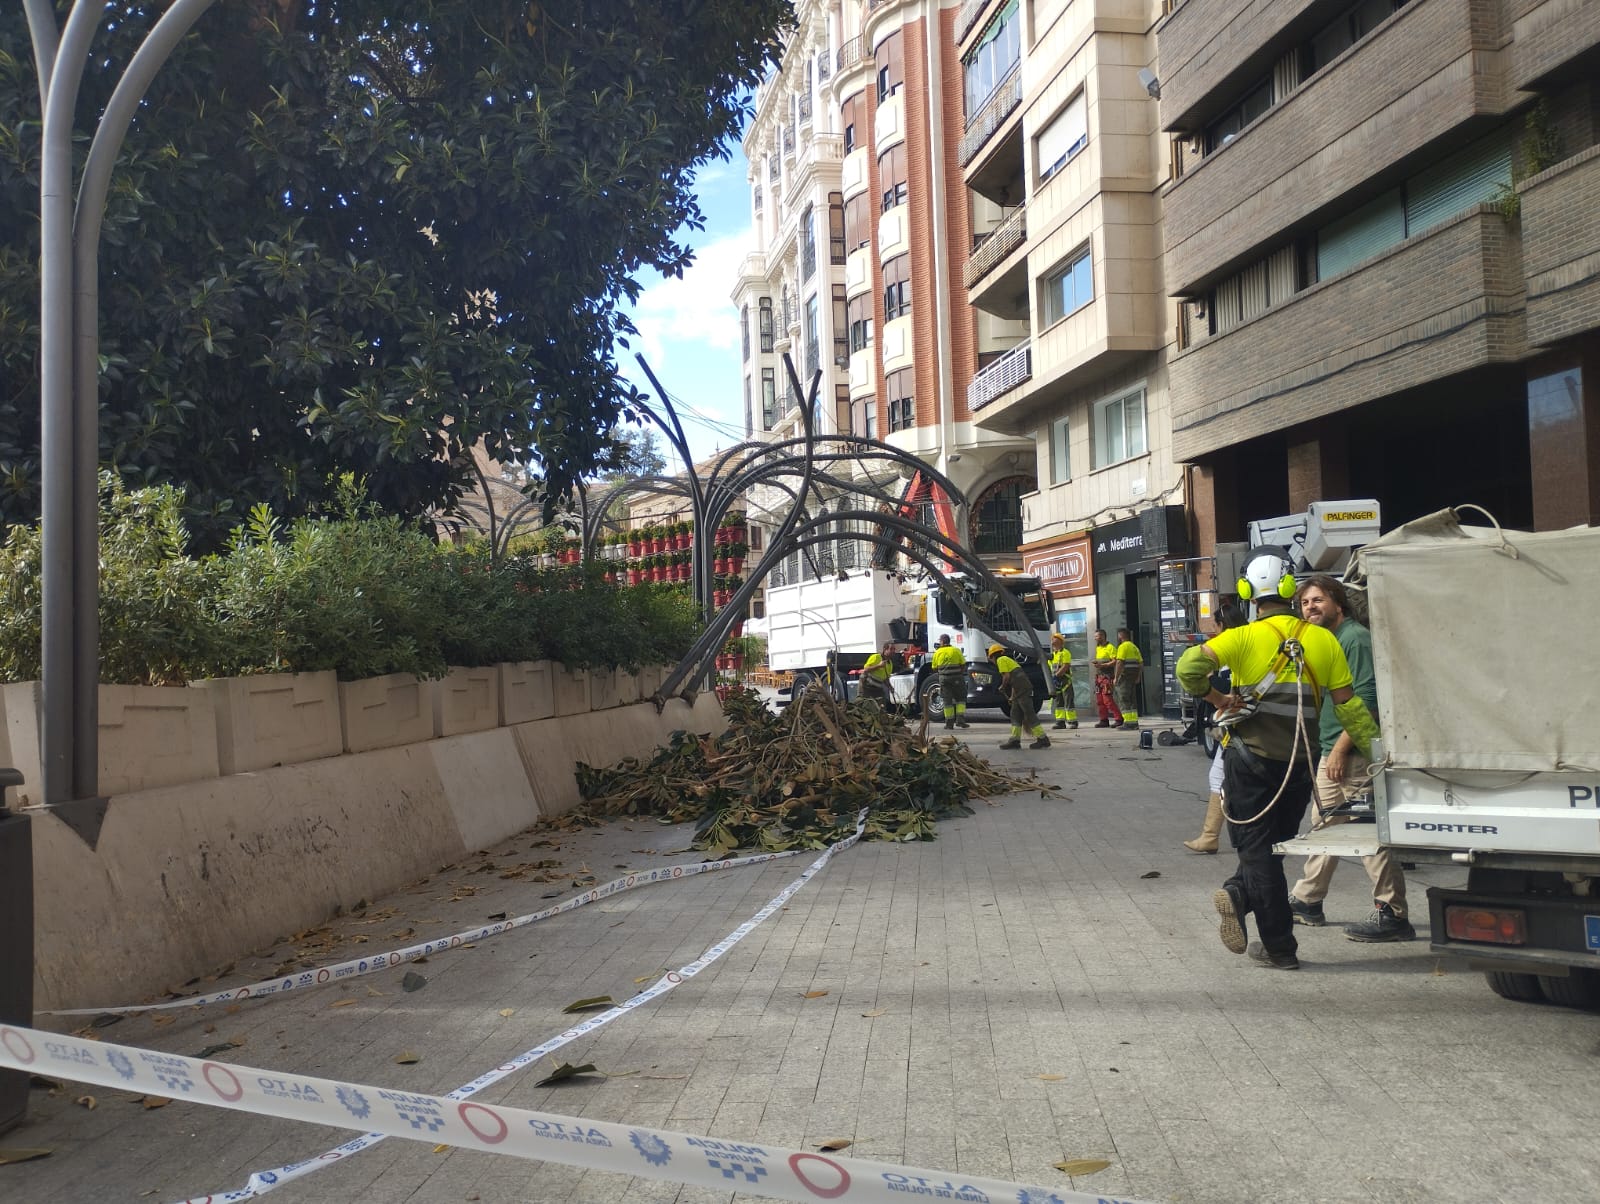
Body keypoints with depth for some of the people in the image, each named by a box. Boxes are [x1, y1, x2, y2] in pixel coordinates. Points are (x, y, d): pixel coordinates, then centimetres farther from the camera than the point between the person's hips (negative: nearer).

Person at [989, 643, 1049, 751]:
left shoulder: (1001, 660, 0)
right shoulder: (1008, 660, 29)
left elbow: (1007, 676, -12)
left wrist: (1002, 687, 4)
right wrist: (1012, 697, 30)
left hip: (1022, 689, -10)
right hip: (1020, 690, 10)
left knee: (1029, 714, -9)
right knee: (1015, 714, 10)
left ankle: (1043, 739, -9)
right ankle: (1015, 740, 9)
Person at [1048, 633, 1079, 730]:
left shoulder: (1065, 652, -7)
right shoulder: (1052, 654, 18)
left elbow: (1065, 667, -17)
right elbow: (1050, 667, 19)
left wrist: (1056, 676, -24)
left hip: (1065, 680, -8)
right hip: (1055, 682, 8)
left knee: (1068, 702, -5)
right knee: (1058, 702, 8)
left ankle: (1072, 721, -2)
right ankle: (1060, 721, 12)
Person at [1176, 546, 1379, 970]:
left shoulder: (1244, 638, -9)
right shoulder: (1323, 640, 0)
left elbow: (1188, 667, -24)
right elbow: (1350, 707, 0)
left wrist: (1217, 698, -9)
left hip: (1250, 757, -3)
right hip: (1299, 761, 3)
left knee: (1257, 847, 6)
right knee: (1275, 842, 20)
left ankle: (1281, 949, 5)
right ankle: (1241, 895, -1)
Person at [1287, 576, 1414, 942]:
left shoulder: (1355, 638, -13)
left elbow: (1367, 699, -21)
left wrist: (1341, 748, -21)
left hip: (1354, 755, -10)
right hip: (1330, 752, 10)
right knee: (1324, 827, 17)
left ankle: (1392, 915, -2)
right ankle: (1306, 902, 28)